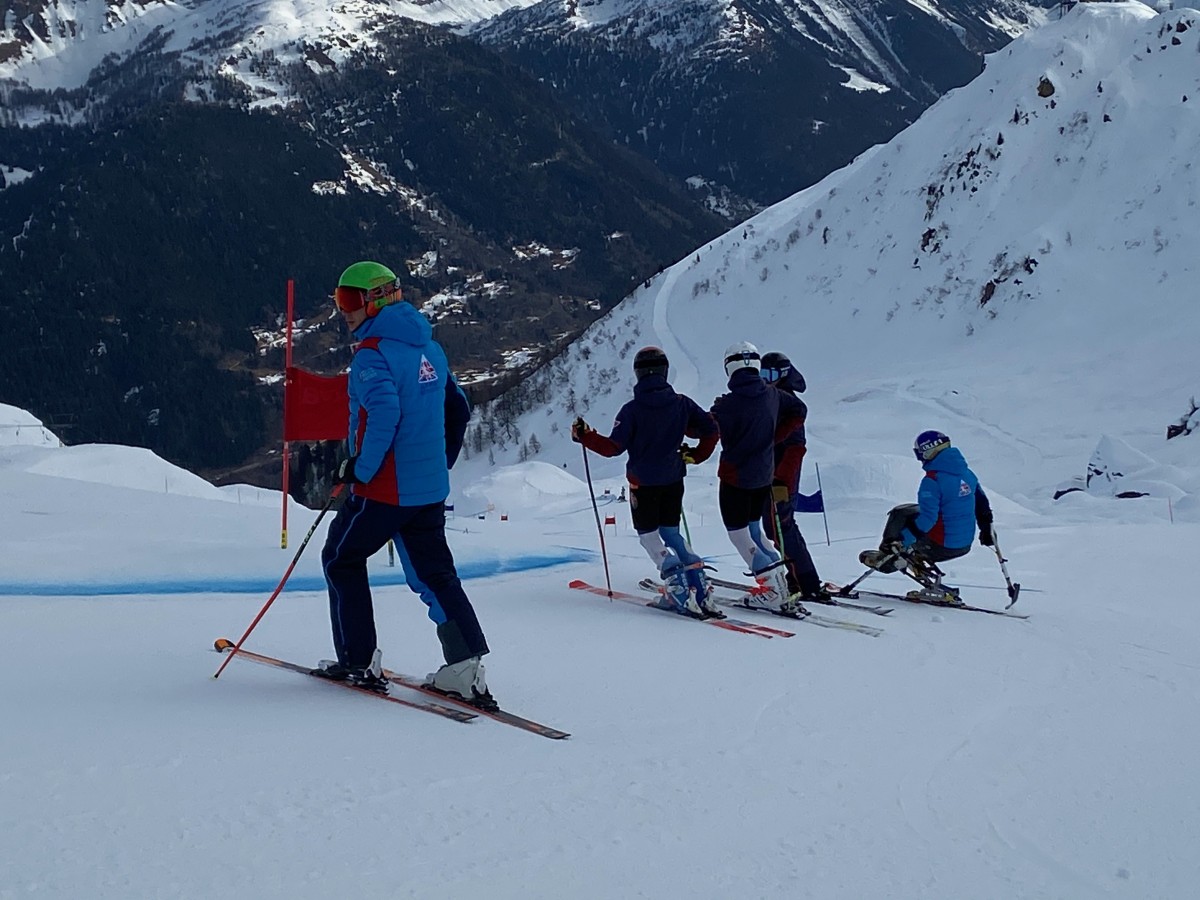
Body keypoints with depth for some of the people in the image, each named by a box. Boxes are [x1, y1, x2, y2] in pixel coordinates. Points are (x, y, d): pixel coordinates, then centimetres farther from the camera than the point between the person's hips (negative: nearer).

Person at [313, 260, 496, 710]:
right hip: (431, 487, 8)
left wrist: (359, 469, -19)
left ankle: (358, 660, 14)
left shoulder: (372, 352, -15)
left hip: (384, 488, -7)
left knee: (341, 559, 12)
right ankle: (466, 666, 1)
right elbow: (455, 405, 20)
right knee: (435, 572, 11)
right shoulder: (429, 347, 12)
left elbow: (383, 414, -29)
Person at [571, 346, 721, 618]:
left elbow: (613, 447, -14)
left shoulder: (632, 409, -13)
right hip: (673, 480, 4)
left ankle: (681, 591, -12)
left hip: (643, 482, -4)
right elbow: (711, 429, 0)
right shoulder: (681, 403, -2)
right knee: (670, 532, 17)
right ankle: (701, 592, 3)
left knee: (649, 535, 7)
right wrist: (696, 454, 16)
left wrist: (584, 435, -3)